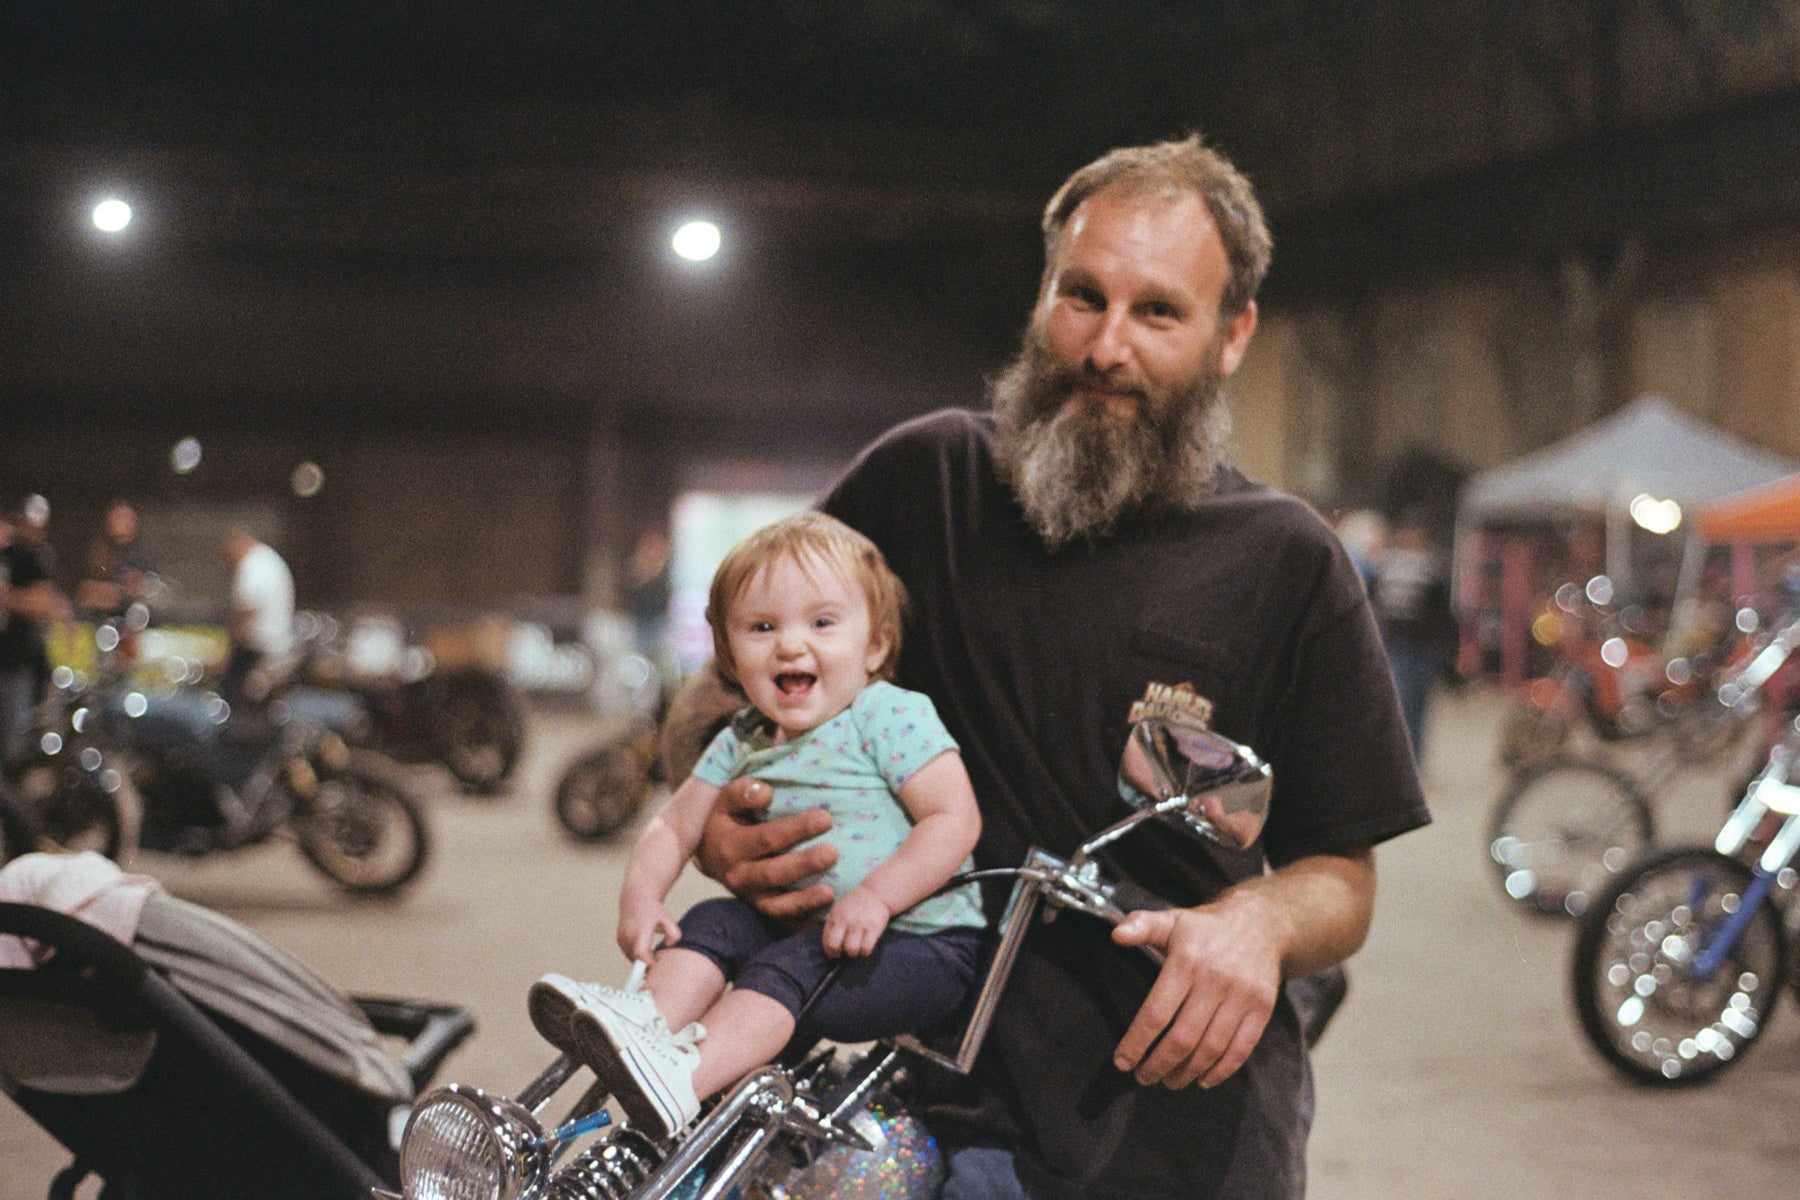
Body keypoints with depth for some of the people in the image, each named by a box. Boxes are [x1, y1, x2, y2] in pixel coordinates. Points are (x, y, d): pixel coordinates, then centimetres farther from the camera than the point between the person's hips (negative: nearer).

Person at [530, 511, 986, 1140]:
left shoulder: (889, 717, -10)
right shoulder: (742, 743, 9)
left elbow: (956, 819, -17)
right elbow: (676, 824, 14)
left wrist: (877, 895, -28)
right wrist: (641, 893, -7)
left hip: (920, 943, -7)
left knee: (787, 965, -29)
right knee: (714, 920, -11)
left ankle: (678, 1085, -46)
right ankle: (648, 1022, -33)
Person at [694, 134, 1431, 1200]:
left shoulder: (1288, 563, 2)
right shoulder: (924, 476, 6)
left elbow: (1342, 875, 6)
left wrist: (1260, 924, -16)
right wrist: (710, 820, -6)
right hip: (944, 1103, 1)